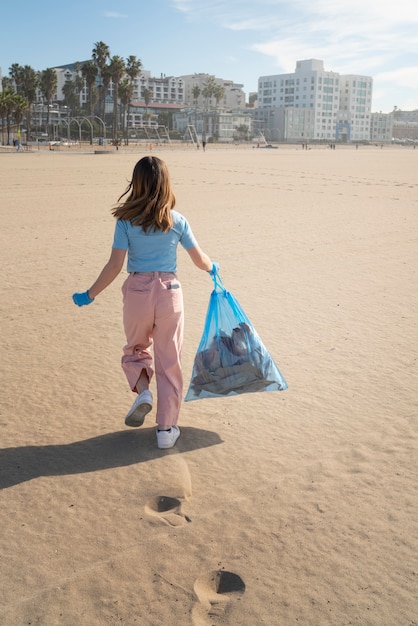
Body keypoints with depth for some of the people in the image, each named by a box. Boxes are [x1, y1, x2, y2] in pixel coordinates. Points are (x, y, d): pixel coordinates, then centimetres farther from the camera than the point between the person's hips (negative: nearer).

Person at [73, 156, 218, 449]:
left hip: (137, 292, 0)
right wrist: (213, 268, 28)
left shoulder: (126, 221, -6)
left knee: (136, 349, 25)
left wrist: (90, 294, 1)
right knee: (169, 361, 10)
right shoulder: (177, 221, -2)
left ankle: (142, 391, -2)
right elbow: (200, 260, 6)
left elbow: (115, 266, -9)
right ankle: (166, 429, 16)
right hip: (170, 293, 1)